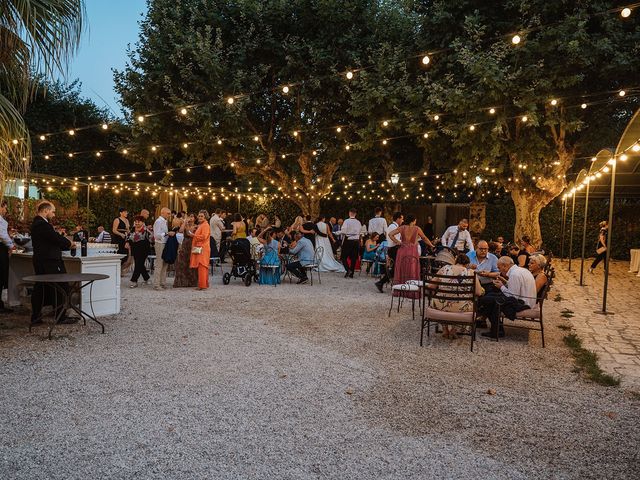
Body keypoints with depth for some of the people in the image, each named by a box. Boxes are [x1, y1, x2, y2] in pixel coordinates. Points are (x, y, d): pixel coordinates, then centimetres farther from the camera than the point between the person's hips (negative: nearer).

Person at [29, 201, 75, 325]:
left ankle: (35, 317, 18)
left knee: (40, 289, 13)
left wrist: (65, 245, 7)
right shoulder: (42, 225, -18)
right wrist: (69, 243, 0)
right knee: (61, 288, -2)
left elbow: (52, 240, 14)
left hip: (41, 262, 11)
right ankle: (61, 317, 4)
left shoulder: (37, 223, 16)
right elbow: (57, 238, -18)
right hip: (49, 263, -11)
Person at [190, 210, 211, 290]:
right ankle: (205, 284, 15)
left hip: (203, 249, -10)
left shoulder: (205, 225, -9)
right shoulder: (200, 225, 22)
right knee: (202, 267, 11)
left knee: (202, 267, -10)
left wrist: (194, 235, -9)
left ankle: (202, 285, -10)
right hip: (199, 248, 10)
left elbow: (203, 236, -19)